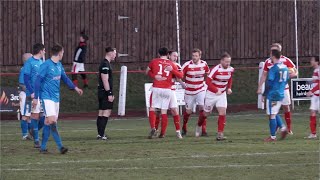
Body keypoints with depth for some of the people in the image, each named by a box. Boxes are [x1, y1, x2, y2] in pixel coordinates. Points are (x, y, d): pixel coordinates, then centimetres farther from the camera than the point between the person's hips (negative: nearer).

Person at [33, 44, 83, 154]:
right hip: (47, 97, -8)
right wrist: (36, 97, -12)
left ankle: (43, 147, 13)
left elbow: (65, 78, 24)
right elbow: (38, 81, -11)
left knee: (49, 122, 7)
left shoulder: (59, 65, 11)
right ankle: (60, 146, -20)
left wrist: (75, 88, 15)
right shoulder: (46, 65, -12)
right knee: (52, 120, -16)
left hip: (56, 97, 8)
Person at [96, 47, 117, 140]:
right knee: (106, 112, -11)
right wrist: (109, 94, -20)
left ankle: (100, 134, 14)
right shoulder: (105, 64, -15)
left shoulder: (106, 64, 17)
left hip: (102, 92, 11)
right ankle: (101, 134, -13)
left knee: (101, 113, 11)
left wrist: (111, 93, 24)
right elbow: (105, 80, -20)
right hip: (106, 92, -11)